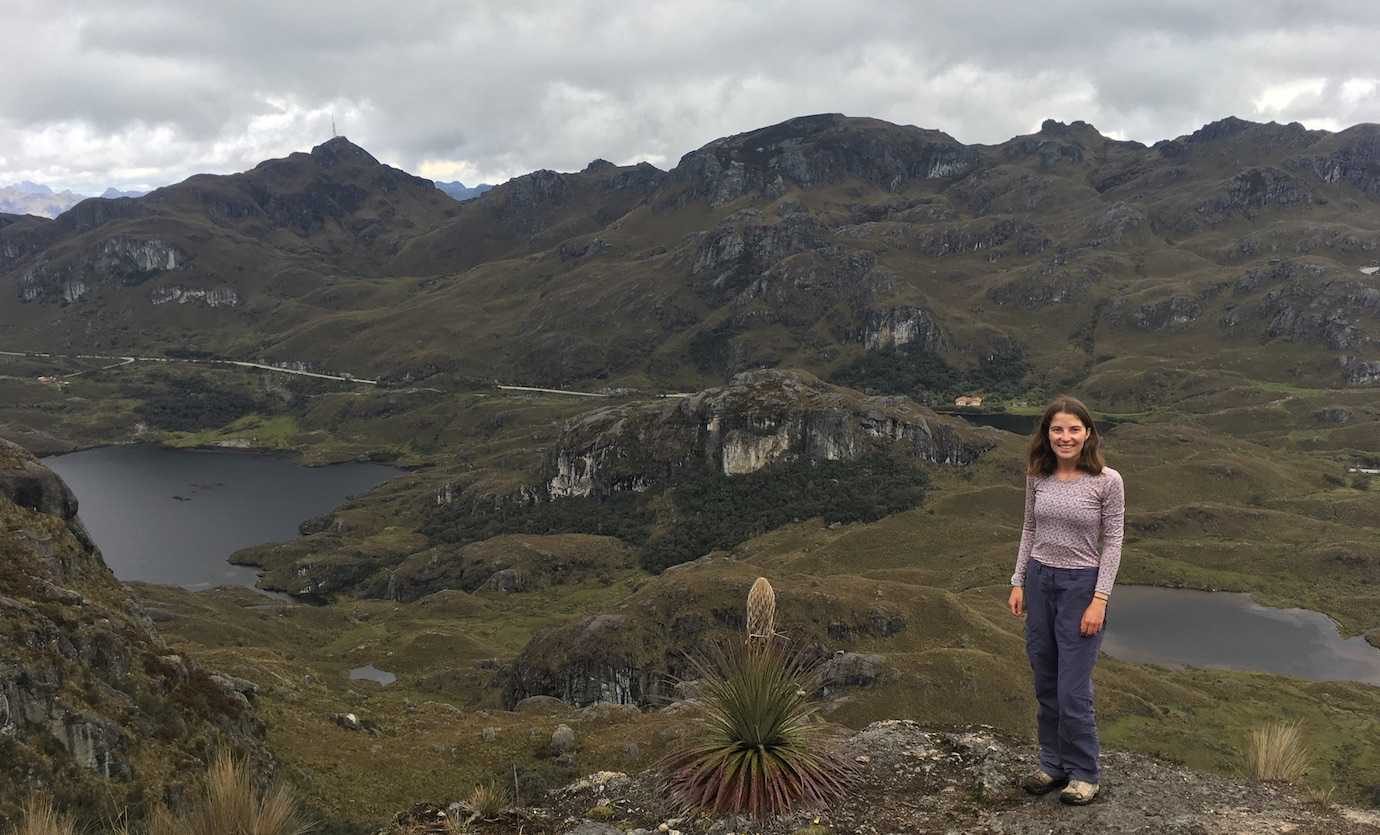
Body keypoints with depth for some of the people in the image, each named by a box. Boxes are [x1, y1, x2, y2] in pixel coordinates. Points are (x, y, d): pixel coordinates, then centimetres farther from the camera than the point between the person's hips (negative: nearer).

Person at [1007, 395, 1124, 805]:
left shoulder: (1107, 481, -11)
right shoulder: (1038, 476, 1)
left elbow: (1112, 543, -9)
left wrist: (1099, 600, -13)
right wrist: (1019, 581, 7)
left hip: (1081, 586, -5)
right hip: (1040, 581, 5)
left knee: (1073, 691, -3)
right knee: (1046, 685, 11)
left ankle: (1084, 773, 16)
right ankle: (1053, 764, 26)